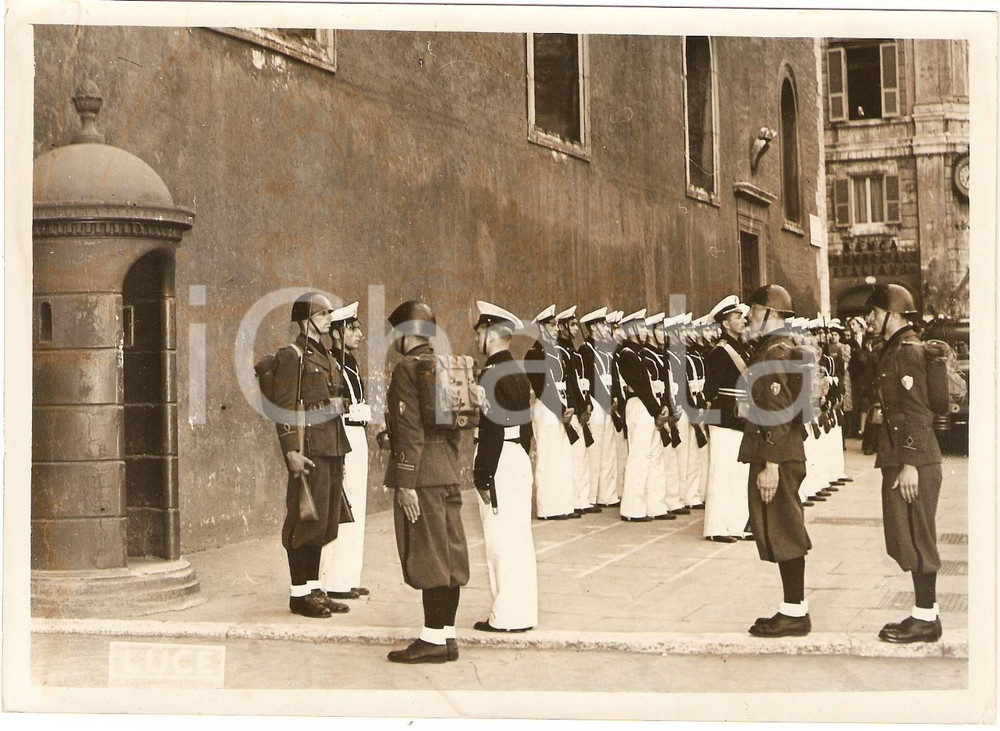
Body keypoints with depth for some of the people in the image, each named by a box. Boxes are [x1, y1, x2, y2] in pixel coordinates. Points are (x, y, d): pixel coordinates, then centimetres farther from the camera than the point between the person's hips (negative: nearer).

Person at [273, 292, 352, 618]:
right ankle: (299, 593, 2)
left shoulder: (325, 356, 19)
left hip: (332, 448, 9)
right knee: (307, 520, -5)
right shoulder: (292, 356, -8)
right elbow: (284, 406, -14)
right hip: (310, 449, -9)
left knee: (325, 521, 10)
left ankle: (313, 588, 18)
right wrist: (291, 451, -20)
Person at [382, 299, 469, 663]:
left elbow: (410, 431, -17)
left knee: (428, 557, -4)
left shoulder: (407, 368, -11)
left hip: (422, 476, -9)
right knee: (449, 556, 9)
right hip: (449, 474, 9)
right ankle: (446, 635, 15)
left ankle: (433, 640, 0)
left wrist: (406, 483, -16)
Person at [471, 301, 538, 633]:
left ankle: (509, 616, -1)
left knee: (502, 540, -5)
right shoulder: (516, 370, 14)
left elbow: (492, 428, -20)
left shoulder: (492, 373, -16)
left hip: (501, 463, -10)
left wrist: (483, 475, -19)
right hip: (518, 459, 10)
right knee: (517, 539, 13)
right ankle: (520, 611, 19)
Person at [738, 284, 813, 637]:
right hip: (774, 457, 10)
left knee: (782, 535, -5)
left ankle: (795, 614, 1)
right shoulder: (784, 350, 17)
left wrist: (771, 465, -22)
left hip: (777, 459, -10)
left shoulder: (774, 354, -15)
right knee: (783, 534, 13)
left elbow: (779, 414, -21)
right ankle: (795, 608, 19)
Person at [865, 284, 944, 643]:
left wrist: (910, 464, -21)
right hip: (899, 458, 10)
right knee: (908, 539, 14)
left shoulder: (908, 351, -14)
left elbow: (917, 412, -19)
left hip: (912, 462, -10)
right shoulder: (894, 350, 17)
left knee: (915, 539, -4)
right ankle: (926, 611, 21)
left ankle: (925, 618, 3)